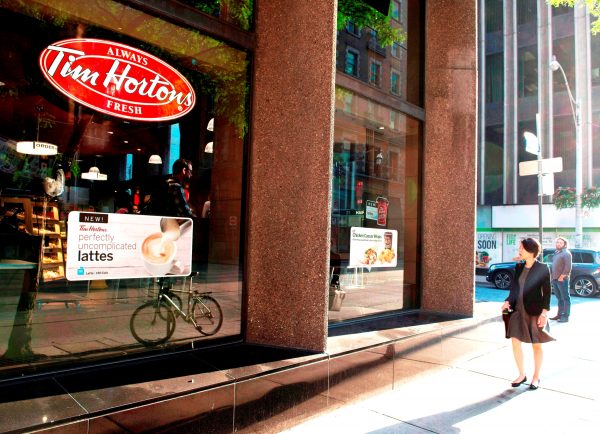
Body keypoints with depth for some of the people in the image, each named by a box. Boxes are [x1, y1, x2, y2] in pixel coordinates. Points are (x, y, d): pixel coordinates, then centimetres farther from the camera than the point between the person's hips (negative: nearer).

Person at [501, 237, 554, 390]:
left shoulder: (542, 268, -8)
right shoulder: (519, 267, 6)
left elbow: (547, 292, -8)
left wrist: (544, 312, -14)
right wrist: (508, 301, -3)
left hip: (535, 312, -5)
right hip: (518, 310, 5)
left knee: (536, 345, 9)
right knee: (515, 342, 4)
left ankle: (536, 377, 26)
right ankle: (522, 374, 21)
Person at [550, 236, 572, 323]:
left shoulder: (566, 253, -7)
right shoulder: (556, 253, 18)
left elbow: (568, 267, -15)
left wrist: (562, 277, -18)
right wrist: (553, 277, 13)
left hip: (562, 279, -8)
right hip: (555, 279, 8)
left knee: (565, 298, -3)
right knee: (559, 298, 14)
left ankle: (566, 316, -2)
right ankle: (559, 314, 20)